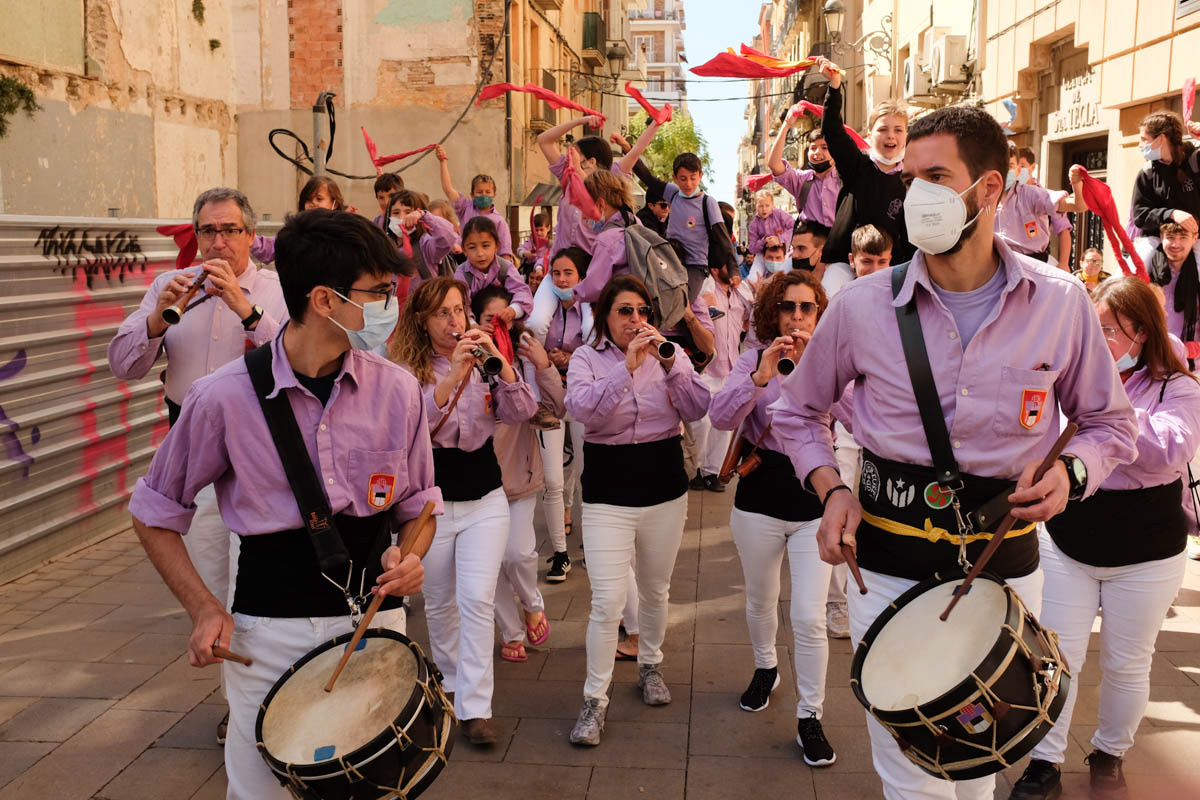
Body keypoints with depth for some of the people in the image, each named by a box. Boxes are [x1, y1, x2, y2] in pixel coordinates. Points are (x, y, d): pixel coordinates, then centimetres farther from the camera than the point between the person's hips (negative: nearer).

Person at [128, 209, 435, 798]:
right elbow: (155, 514, 2)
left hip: (375, 622, 2)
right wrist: (204, 608, -9)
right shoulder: (225, 396, -11)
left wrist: (408, 556, -9)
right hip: (268, 633, -2)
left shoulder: (397, 390, -4)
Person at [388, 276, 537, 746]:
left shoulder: (484, 364, 2)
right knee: (439, 603, 14)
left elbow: (523, 411, -9)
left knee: (478, 600, -9)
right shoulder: (407, 368, -6)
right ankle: (450, 683, 38)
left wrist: (499, 363, -23)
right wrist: (453, 374, -33)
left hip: (484, 500, 1)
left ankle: (475, 707, -4)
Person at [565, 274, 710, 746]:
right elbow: (581, 408, -21)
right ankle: (595, 699, 8)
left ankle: (650, 665, 42)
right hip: (608, 493, -3)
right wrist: (627, 366, -29)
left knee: (656, 590, 18)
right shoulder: (588, 357, -2)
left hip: (665, 489, 3)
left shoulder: (669, 354, 3)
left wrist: (669, 362, -22)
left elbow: (698, 410, -10)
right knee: (607, 602, -7)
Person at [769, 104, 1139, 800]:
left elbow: (1110, 422, 9)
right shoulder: (862, 306, -6)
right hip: (889, 565, -1)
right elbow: (799, 413, 9)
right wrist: (831, 489, -8)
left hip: (1006, 564, 2)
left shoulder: (1061, 303, -5)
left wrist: (1071, 472, -13)